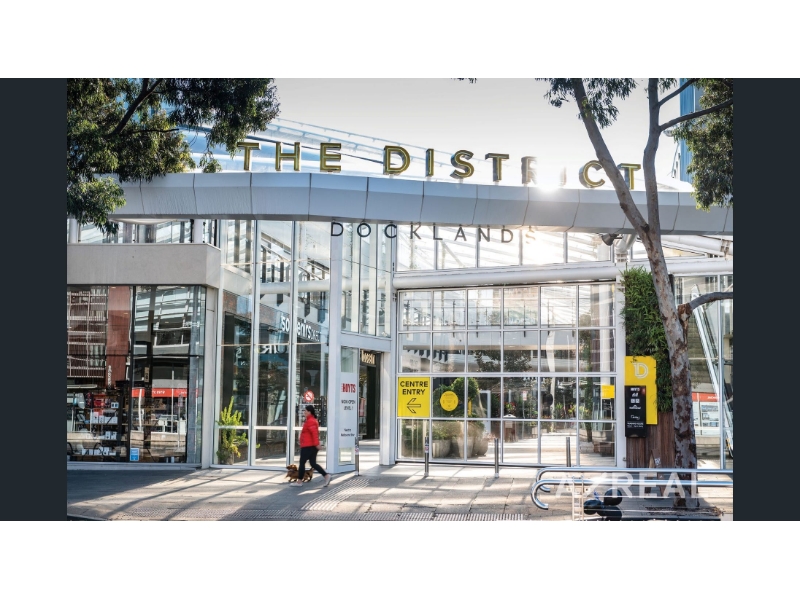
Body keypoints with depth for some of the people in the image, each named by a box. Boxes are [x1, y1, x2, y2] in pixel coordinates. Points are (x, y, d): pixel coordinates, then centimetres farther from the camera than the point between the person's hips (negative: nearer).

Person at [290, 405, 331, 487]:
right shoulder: (313, 420, 17)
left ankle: (299, 481, 6)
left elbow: (314, 433, -24)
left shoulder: (310, 421, -15)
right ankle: (326, 476, 0)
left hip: (308, 447, -10)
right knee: (313, 463, 9)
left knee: (302, 463, -1)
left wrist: (316, 443, -27)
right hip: (312, 446, 10)